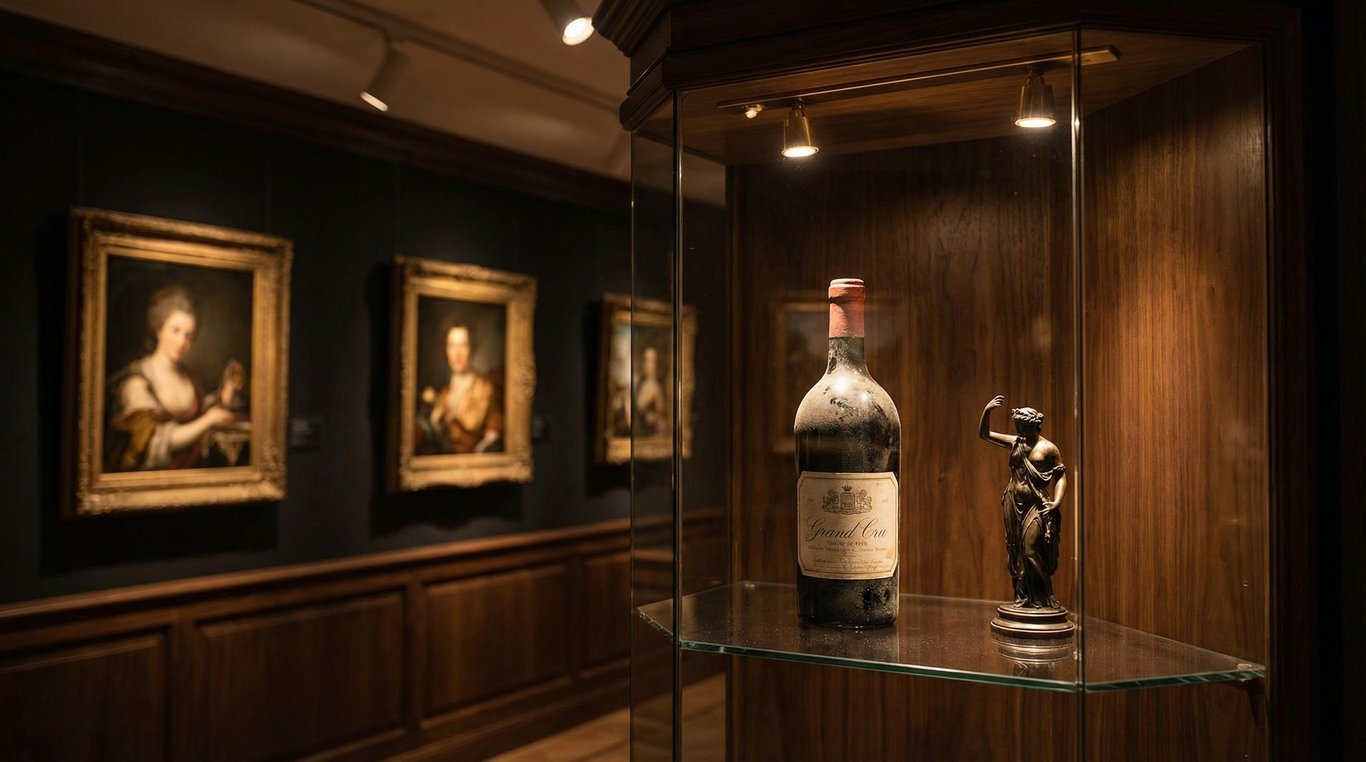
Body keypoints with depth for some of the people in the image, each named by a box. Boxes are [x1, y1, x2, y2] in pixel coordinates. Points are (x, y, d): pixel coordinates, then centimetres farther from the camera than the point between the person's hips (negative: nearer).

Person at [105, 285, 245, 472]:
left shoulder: (188, 380, 7)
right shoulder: (135, 381, -8)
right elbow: (155, 442, -15)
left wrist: (224, 398, -5)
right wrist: (209, 420, -18)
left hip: (186, 476, 4)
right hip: (145, 476, -4)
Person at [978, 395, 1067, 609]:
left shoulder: (1048, 449, -5)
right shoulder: (1015, 443, 8)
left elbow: (1061, 476, -2)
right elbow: (984, 434, 12)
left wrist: (1056, 501, -15)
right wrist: (987, 411, -2)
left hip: (1036, 505, -6)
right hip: (1014, 503, 6)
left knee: (1030, 551, -12)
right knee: (1015, 552, 7)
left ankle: (1043, 599, -1)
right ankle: (1023, 597, 15)